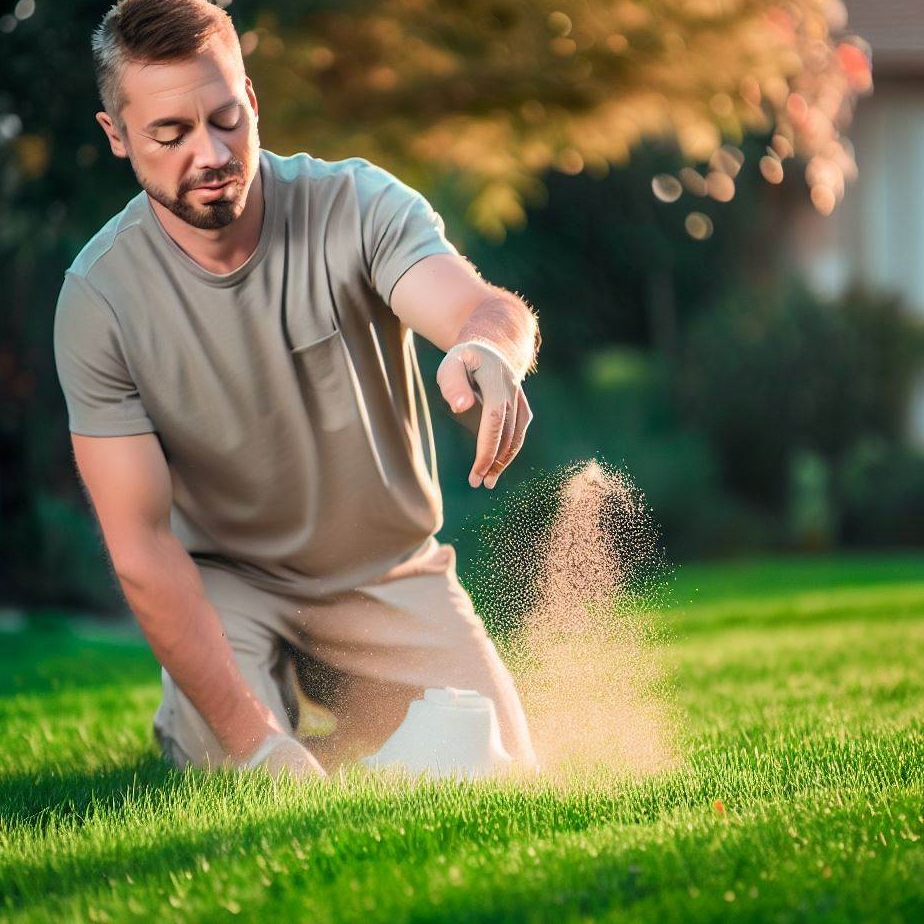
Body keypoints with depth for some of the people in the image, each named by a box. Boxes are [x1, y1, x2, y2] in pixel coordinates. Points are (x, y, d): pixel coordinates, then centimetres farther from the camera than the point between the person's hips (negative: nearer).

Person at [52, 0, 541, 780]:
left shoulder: (358, 204, -18)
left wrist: (487, 349, -65)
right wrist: (256, 741, -28)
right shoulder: (97, 298, -20)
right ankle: (190, 729, 14)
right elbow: (141, 548, -21)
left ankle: (331, 701, 24)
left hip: (391, 574, 2)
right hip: (228, 584, -2)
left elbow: (490, 309, -37)